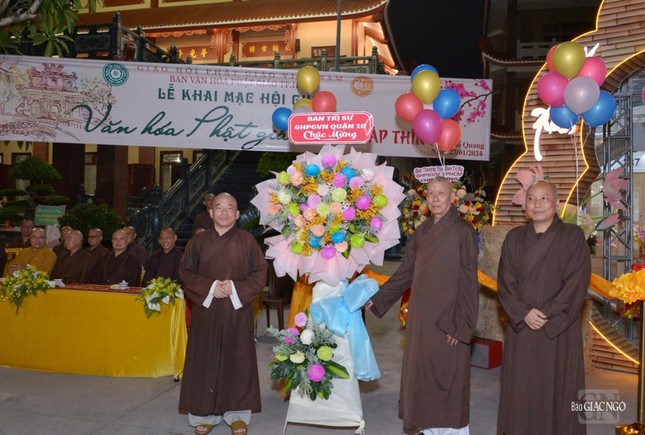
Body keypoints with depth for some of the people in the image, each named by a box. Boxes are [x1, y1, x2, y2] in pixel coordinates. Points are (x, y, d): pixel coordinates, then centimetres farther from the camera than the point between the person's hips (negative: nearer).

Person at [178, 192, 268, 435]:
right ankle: (205, 413, 17)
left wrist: (236, 288, -13)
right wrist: (209, 287, -11)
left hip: (237, 311, -1)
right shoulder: (199, 241, 4)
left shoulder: (247, 241, 1)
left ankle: (237, 413, 16)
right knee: (206, 361, 4)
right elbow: (185, 272, 4)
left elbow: (260, 272, 0)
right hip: (206, 309, 1)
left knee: (237, 360, 4)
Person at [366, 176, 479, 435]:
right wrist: (377, 298, 12)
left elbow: (468, 281, -12)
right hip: (421, 316, 6)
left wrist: (460, 326, -15)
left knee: (446, 377, 3)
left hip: (448, 318, -6)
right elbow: (406, 272, 13)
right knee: (421, 373, 12)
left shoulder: (463, 231, -10)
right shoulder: (422, 232, 8)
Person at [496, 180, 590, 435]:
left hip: (560, 330, -2)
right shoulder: (514, 238, 7)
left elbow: (577, 282, -9)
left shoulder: (573, 236, -1)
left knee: (558, 390, 4)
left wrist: (547, 316, -14)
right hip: (521, 330, 2)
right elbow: (505, 282, 2)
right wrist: (524, 313, -13)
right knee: (521, 392, 6)